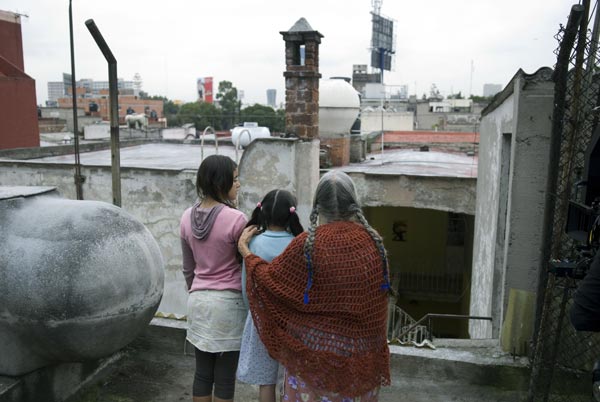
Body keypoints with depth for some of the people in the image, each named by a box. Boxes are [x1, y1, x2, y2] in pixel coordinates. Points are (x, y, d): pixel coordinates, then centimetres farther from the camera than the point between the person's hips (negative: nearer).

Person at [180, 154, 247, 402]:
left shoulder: (188, 217, 1)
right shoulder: (235, 218, -17)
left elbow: (188, 267, 10)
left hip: (198, 300, 6)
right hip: (228, 302, -5)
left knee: (202, 373, 15)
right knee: (224, 377, 7)